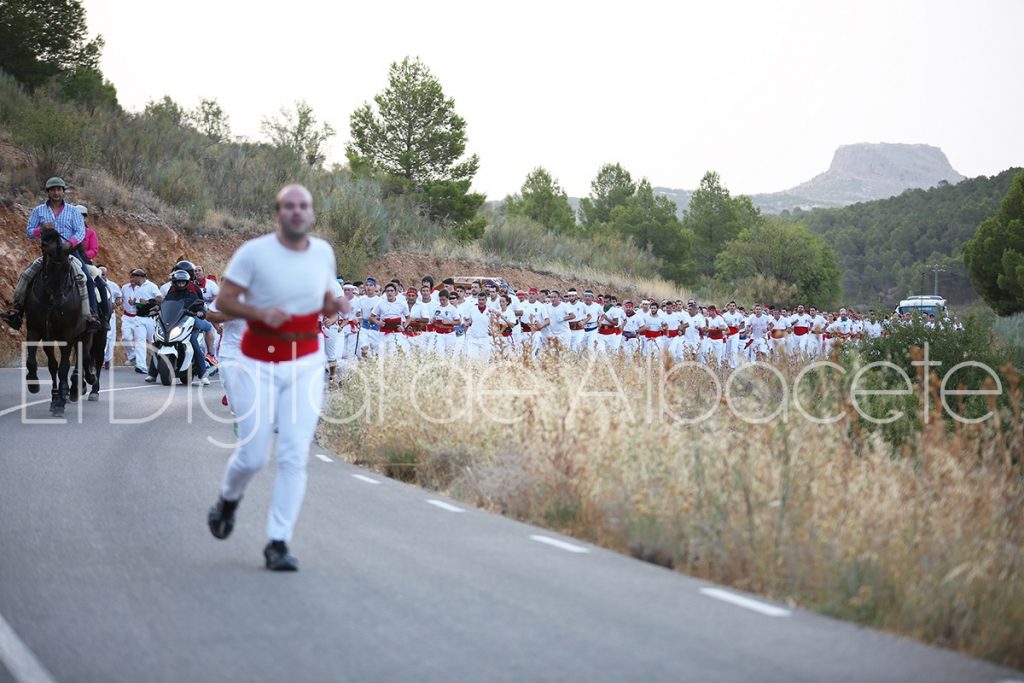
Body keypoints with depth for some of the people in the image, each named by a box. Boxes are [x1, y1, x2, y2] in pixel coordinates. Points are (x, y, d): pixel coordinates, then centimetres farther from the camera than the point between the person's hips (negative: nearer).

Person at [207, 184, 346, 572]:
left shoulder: (323, 252, 3)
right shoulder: (254, 253, -11)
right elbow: (223, 300, -7)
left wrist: (337, 305, -7)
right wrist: (260, 313, -24)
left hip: (305, 365, 3)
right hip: (259, 364, -3)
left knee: (294, 457, -7)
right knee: (253, 456, -1)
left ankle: (278, 543, -2)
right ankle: (228, 500, 34)